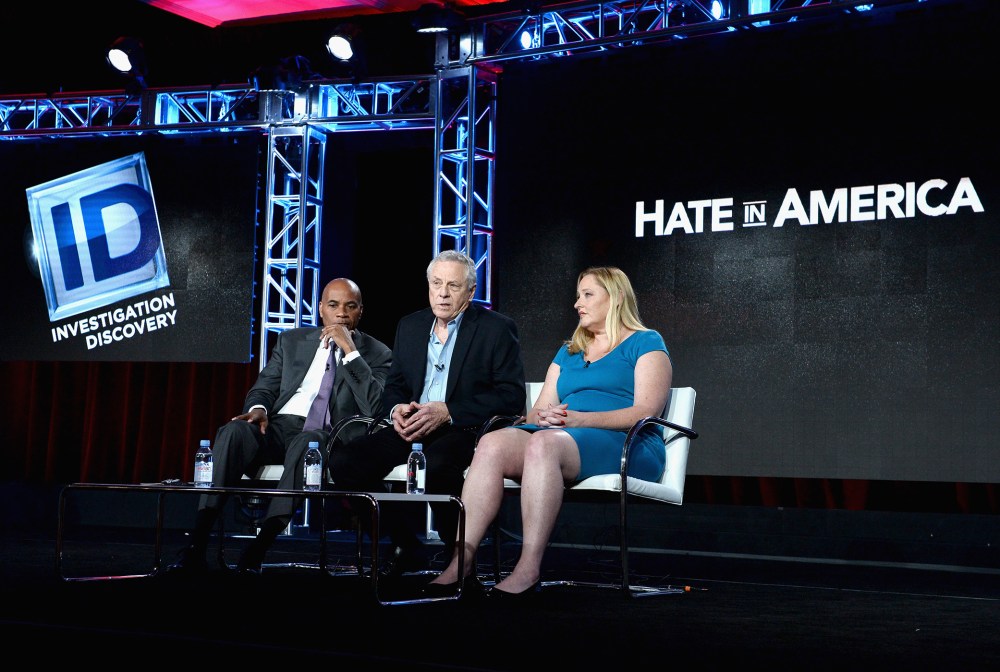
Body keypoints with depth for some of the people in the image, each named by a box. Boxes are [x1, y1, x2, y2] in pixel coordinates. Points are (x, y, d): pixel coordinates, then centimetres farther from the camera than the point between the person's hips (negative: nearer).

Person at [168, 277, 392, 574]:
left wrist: (350, 350, -10)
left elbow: (376, 408, -6)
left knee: (307, 442, -39)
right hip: (277, 427, 3)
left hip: (325, 436, -3)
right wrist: (258, 408, -7)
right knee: (232, 432, -30)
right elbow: (263, 387, 18)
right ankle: (196, 546, -35)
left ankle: (257, 551, -44)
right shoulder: (291, 341, 22)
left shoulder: (377, 354, 10)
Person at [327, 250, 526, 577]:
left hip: (466, 429, -6)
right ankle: (407, 550, -1)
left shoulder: (497, 329, -1)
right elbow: (394, 386, 22)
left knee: (436, 465, -39)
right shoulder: (410, 326, 17)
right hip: (413, 428, 6)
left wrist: (447, 412, -19)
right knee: (344, 462, -16)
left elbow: (512, 397, -10)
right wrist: (397, 409, -5)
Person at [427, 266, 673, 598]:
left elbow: (647, 411, -5)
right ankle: (462, 560, -36)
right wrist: (541, 417, -5)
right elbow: (539, 409, 21)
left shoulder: (645, 343, 10)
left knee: (543, 443, -37)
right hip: (562, 437, 6)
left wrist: (581, 419, -17)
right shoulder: (568, 352, 30)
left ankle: (529, 569, -43)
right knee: (492, 443, -25)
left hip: (626, 446, -6)